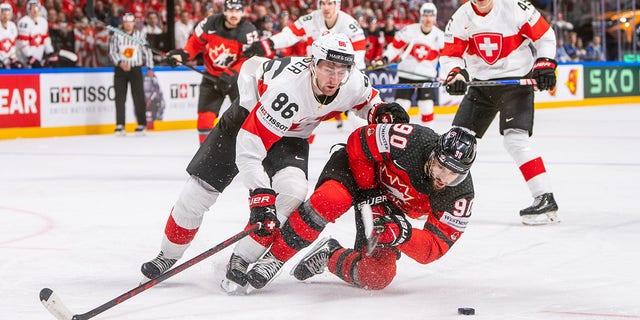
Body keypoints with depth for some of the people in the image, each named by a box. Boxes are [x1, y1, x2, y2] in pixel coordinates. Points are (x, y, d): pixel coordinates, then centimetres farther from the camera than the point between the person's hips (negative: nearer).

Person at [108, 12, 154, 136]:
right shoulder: (116, 36, 2)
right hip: (120, 69, 0)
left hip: (136, 69, 0)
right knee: (120, 98, -2)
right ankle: (120, 126, 1)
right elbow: (112, 52, -1)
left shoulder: (141, 35, 3)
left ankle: (141, 125, 5)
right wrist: (120, 63, -18)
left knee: (139, 97, -3)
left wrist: (149, 68, 5)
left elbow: (147, 51, 8)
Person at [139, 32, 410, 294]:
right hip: (247, 116, -4)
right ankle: (168, 256, 22)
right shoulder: (288, 86, -42)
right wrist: (261, 194, -47)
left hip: (291, 136, 4)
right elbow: (248, 146, -41)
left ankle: (241, 261, -10)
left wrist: (380, 112, -19)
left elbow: (366, 97, 4)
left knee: (293, 192, -24)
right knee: (200, 190, -3)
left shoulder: (352, 83, -25)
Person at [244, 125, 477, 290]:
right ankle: (274, 258, -24)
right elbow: (358, 142, -20)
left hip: (392, 212, 3)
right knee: (330, 200, -39)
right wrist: (368, 191, -20)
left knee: (377, 276, -14)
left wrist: (403, 235, -43)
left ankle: (330, 256, 15)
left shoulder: (460, 196, -25)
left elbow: (435, 247, -24)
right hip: (361, 171, -3)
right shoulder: (411, 141, -34)